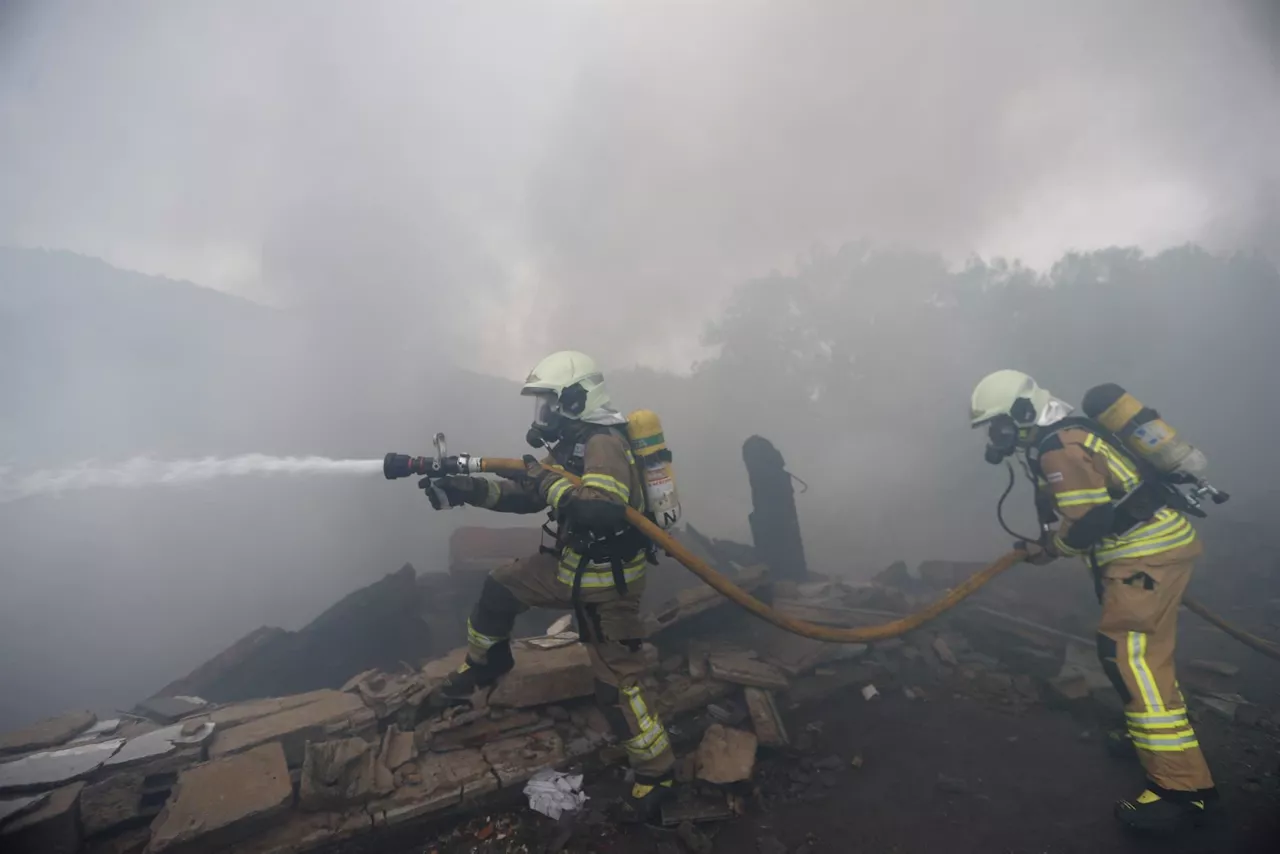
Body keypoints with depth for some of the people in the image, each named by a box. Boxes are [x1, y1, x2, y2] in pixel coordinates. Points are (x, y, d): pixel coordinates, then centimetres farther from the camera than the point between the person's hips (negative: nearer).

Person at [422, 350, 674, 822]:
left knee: (617, 682, 0)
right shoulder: (571, 444, 4)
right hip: (571, 563, 9)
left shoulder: (604, 444, -26)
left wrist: (550, 481, -29)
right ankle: (484, 664, 42)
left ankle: (655, 772, 20)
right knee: (500, 586, 17)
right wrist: (464, 487, 0)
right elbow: (523, 495, 9)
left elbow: (599, 512, -44)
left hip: (608, 580, -9)